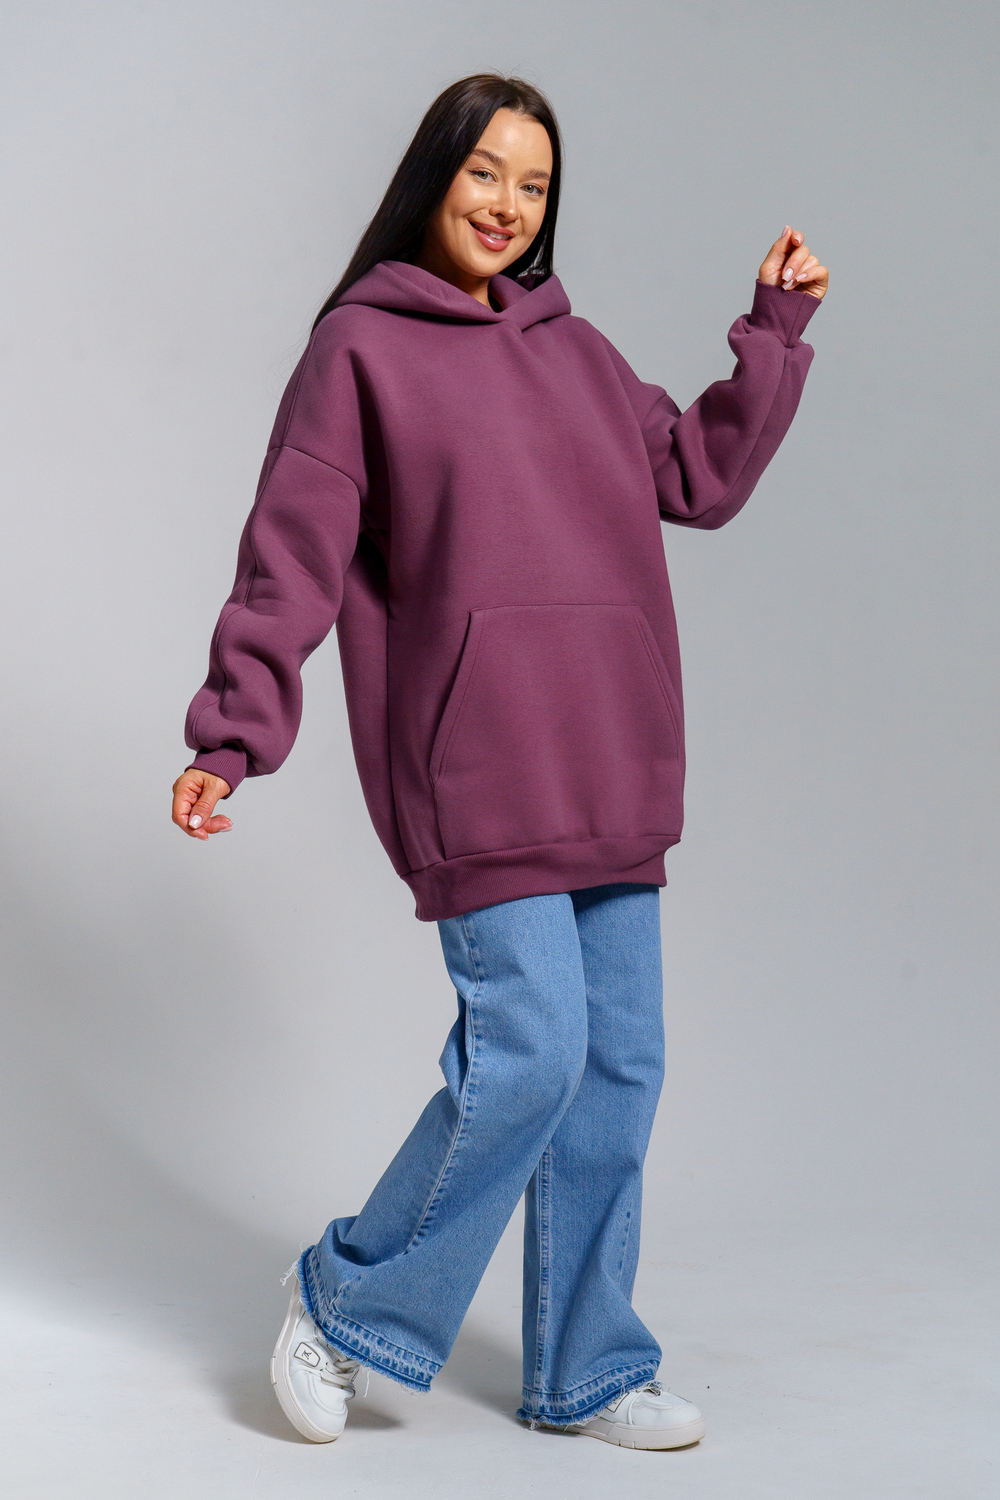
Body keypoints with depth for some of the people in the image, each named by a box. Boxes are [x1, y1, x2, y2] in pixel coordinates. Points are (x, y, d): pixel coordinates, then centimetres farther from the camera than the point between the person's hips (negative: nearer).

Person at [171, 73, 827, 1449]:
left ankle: (586, 1374, 20)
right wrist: (234, 732, -12)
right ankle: (346, 1312, 9)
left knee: (619, 1066, 7)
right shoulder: (362, 344, 1)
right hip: (473, 765, -6)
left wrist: (776, 332, 17)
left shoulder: (574, 348, 18)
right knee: (531, 1053, -13)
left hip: (608, 768, 6)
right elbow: (293, 556, -4)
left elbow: (700, 477, 23)